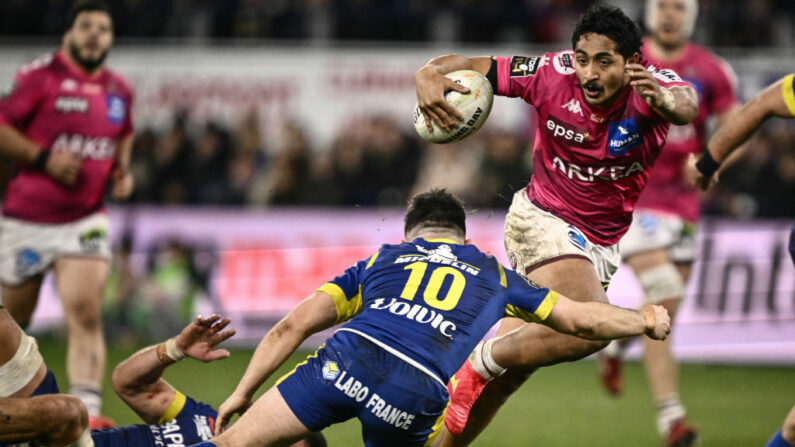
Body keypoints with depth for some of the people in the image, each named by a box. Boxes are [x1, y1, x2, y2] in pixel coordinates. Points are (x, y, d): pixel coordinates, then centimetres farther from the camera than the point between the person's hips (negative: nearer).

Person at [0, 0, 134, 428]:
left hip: (84, 219, 3)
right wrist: (44, 157, -18)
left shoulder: (120, 90, 9)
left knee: (86, 313, -16)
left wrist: (122, 169, 9)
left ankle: (87, 410, -23)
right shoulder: (40, 76, -7)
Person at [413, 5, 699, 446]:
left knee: (510, 368, 7)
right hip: (542, 220, -3)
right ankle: (479, 362, -13)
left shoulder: (653, 85, -18)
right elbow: (468, 66, -10)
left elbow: (685, 105, -41)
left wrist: (664, 100, -65)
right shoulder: (554, 75, -18)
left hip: (600, 243, 4)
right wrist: (428, 76, -33)